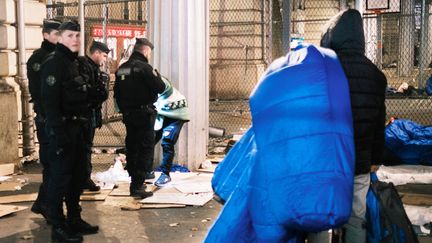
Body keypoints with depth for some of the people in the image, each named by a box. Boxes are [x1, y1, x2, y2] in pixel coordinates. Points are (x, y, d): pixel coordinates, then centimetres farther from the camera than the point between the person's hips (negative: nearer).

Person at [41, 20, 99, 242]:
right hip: (62, 129, -9)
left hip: (77, 127, 9)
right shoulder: (53, 63, -12)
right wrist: (59, 132, -25)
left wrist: (84, 124, 16)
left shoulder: (75, 63, 17)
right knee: (60, 176, -3)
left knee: (78, 175, 14)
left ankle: (74, 219, 26)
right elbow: (50, 101, -20)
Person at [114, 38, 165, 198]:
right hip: (144, 114, -8)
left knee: (132, 147, 16)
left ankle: (135, 181, 26)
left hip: (128, 114, 8)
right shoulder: (144, 67, -15)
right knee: (146, 149, -3)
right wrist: (157, 75, 3)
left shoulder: (121, 69, 9)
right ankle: (137, 186, -6)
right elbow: (160, 88, -16)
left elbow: (117, 93, 15)